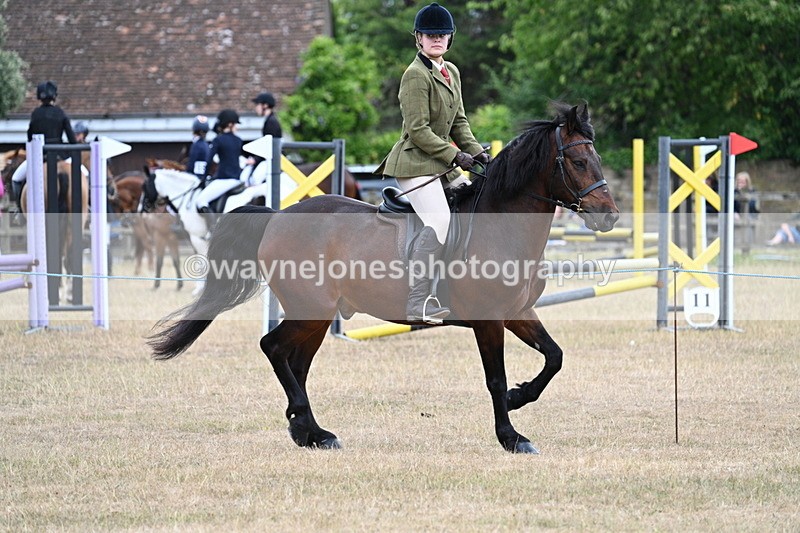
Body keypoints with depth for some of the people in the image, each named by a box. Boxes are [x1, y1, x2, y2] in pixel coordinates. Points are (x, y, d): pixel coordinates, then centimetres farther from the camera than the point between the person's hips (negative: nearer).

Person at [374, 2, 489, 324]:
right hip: (415, 162, -10)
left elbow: (458, 122, 19)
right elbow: (418, 131, -17)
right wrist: (455, 156, -17)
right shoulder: (416, 75, -13)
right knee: (439, 221, -24)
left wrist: (475, 151, 3)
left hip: (441, 164, 10)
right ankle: (418, 303, -27)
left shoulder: (452, 73, 14)